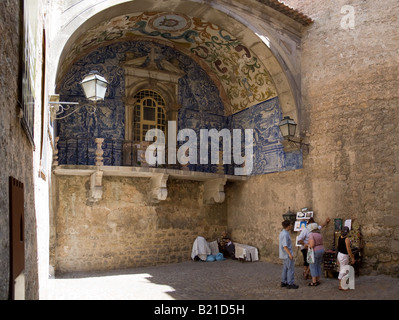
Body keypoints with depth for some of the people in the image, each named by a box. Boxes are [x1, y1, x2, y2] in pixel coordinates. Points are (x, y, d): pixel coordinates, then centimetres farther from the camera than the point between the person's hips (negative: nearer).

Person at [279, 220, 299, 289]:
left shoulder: (282, 233, 10)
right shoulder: (285, 234, -21)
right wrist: (290, 254, -24)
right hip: (287, 254, -10)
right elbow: (285, 246, -25)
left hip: (284, 255, 10)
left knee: (285, 268, 14)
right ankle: (290, 284, -1)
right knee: (291, 269, -4)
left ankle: (283, 282, 18)